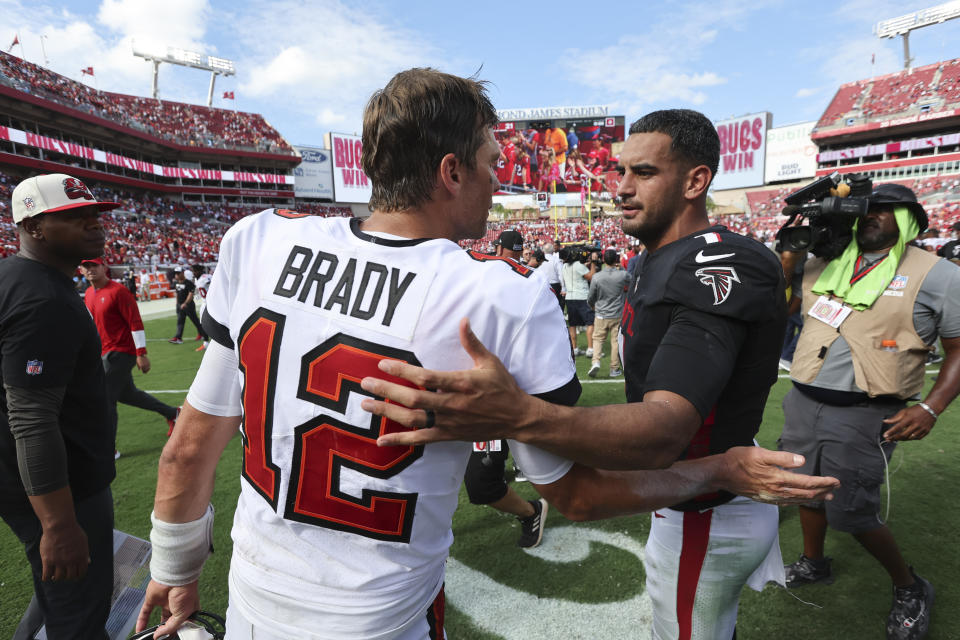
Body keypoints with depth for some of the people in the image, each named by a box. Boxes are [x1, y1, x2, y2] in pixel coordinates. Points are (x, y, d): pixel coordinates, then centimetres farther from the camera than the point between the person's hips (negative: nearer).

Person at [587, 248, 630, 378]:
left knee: (598, 339, 12)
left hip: (601, 314, 0)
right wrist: (620, 268, 16)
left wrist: (592, 306, 23)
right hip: (618, 315, 0)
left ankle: (595, 361, -8)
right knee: (616, 341, 8)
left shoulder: (596, 277, -9)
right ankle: (614, 369, 14)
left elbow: (591, 297, 0)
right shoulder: (623, 275, -10)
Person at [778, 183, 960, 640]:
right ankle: (813, 563, 43)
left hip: (863, 415, -5)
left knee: (851, 514, 0)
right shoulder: (827, 263, 9)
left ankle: (910, 590, 28)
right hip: (802, 401, 5)